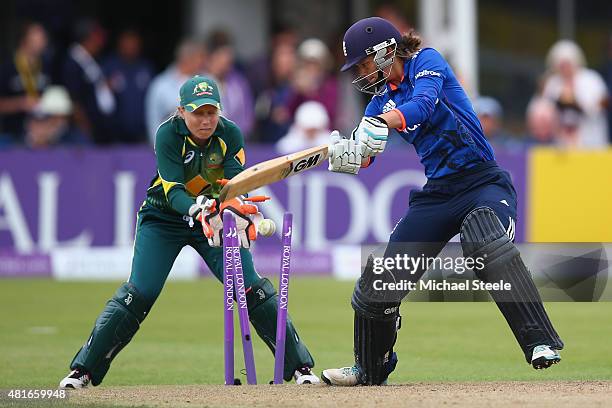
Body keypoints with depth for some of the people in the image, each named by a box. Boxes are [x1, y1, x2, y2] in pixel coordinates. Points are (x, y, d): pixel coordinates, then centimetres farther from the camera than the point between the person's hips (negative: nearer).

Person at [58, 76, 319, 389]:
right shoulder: (168, 134, -22)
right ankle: (83, 369, -6)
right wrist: (199, 211, -50)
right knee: (139, 293, -14)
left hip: (215, 221, 2)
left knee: (252, 288, -11)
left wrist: (236, 209, -47)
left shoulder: (230, 134, -15)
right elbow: (173, 191, -30)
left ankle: (299, 366, 0)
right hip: (164, 218, -2)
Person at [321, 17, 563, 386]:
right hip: (437, 193, 7)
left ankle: (541, 342, -38)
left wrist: (378, 126, -44)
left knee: (487, 243, -37)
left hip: (483, 180, -7)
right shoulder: (382, 98, 12)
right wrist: (345, 154, -23)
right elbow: (363, 158, 1)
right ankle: (371, 369, 27)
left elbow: (423, 104, -27)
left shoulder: (427, 62, -6)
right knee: (381, 279, 5)